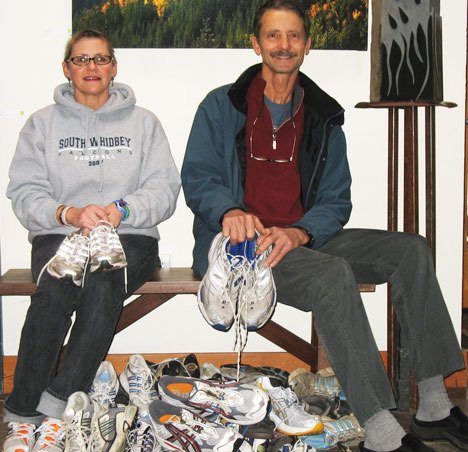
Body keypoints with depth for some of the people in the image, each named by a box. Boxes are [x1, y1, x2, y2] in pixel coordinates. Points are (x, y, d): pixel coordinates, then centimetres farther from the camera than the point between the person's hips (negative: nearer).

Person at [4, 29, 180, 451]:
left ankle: (54, 409, -35)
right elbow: (24, 192, 4)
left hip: (130, 237, 0)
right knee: (56, 285, -33)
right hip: (59, 236, 0)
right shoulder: (43, 123, 15)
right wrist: (68, 213, -15)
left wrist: (123, 210, -15)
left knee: (104, 281, -35)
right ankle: (22, 416, -29)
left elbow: (165, 189, 5)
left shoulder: (143, 122, 15)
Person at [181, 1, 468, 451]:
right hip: (240, 242, -5)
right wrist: (229, 211, -25)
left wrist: (300, 234, -15)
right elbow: (197, 179, -2)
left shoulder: (323, 118, 15)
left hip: (303, 239, 5)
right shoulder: (221, 107, 5)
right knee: (334, 274, -34)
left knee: (411, 250, -13)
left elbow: (335, 200, 7)